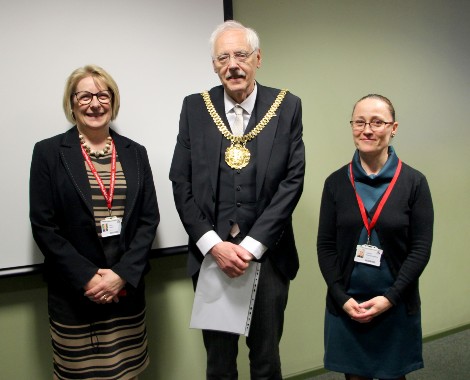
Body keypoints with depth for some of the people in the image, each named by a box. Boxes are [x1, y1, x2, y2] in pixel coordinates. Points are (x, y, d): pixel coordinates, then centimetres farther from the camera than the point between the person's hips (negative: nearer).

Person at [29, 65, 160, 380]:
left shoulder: (134, 152, 5)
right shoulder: (49, 152, -3)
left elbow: (149, 219, 2)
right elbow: (43, 225, -6)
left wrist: (123, 274, -10)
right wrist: (86, 277, -13)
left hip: (128, 289, 3)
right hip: (73, 294, -2)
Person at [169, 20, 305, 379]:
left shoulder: (287, 106, -1)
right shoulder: (195, 108, 2)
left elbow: (292, 181, -5)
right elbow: (181, 183, 0)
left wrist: (252, 246, -12)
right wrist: (213, 245, -10)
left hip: (267, 254, -1)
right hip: (211, 254, 1)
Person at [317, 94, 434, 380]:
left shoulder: (414, 182, -5)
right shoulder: (336, 182, -1)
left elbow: (421, 249, -6)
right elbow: (325, 246, -1)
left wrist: (390, 297, -13)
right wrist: (342, 297, -9)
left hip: (397, 306, -1)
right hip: (346, 305, 1)